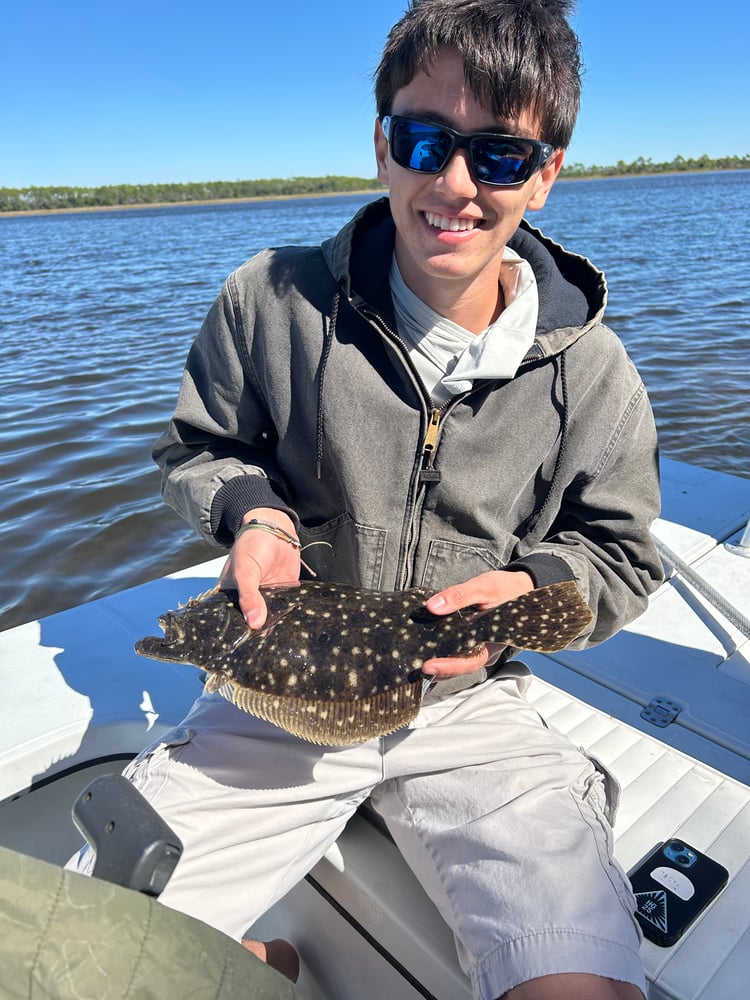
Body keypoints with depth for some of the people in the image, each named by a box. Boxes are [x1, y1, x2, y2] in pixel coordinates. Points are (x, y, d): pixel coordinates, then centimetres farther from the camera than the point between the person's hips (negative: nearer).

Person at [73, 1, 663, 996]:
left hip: (471, 703, 1)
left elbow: (620, 557, 6)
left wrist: (531, 589, -16)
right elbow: (197, 449, 7)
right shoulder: (272, 300, -9)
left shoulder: (593, 372, -7)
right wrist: (252, 507, -15)